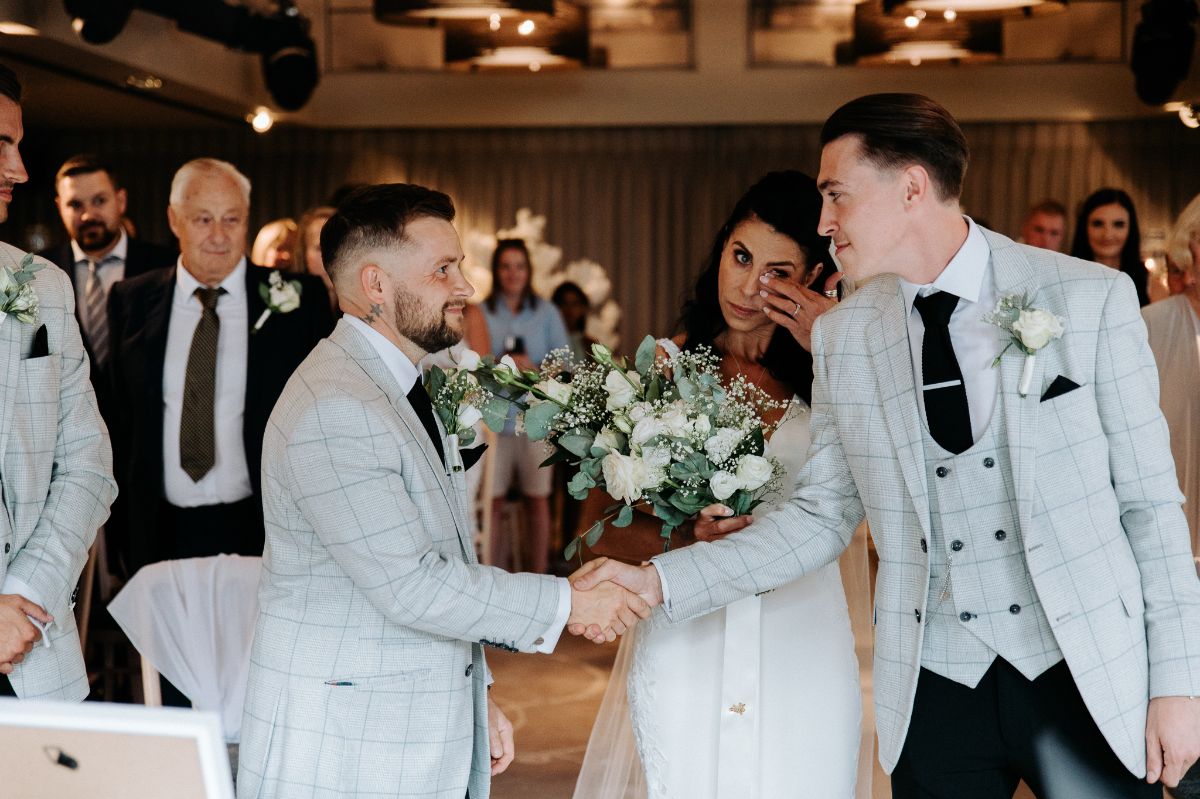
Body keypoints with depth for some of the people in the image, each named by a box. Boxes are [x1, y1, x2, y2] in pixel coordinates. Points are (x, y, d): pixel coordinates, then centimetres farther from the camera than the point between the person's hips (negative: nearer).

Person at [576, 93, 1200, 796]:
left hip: (1087, 678, -2)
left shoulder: (1091, 297, -5)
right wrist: (660, 581, -4)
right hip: (936, 685, 2)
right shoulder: (844, 336, 3)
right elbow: (822, 514, 5)